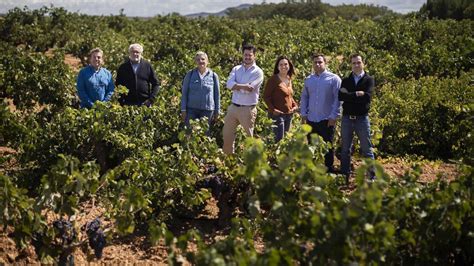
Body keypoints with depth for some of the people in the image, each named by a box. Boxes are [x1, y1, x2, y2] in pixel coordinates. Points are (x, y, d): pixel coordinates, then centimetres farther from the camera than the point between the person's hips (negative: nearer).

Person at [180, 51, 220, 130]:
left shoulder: (213, 76, 4)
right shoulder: (190, 75, 4)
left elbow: (216, 95, 9)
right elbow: (184, 93, 6)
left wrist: (217, 111, 7)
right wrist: (183, 109, 0)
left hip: (207, 110, 0)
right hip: (191, 109, 0)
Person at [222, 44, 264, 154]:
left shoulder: (258, 72, -4)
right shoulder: (236, 69, 10)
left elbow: (248, 89, -17)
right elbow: (229, 83, -8)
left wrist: (236, 86, -6)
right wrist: (243, 86, -18)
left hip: (248, 109, -5)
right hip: (233, 107, 5)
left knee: (250, 137, 4)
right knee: (227, 134, 7)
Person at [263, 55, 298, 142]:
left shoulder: (289, 80, 12)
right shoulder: (273, 79, -10)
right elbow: (266, 96, -10)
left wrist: (295, 106, 7)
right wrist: (273, 109, -18)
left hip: (289, 114, 8)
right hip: (278, 114, -8)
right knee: (280, 139, -10)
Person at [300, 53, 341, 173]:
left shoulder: (333, 79, -5)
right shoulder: (308, 79, 9)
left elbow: (337, 99, -8)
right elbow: (304, 97, 14)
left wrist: (333, 116, -13)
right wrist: (303, 114, 5)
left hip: (327, 120, -4)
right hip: (311, 120, 5)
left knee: (328, 147, 4)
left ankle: (329, 169, 13)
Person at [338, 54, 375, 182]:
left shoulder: (369, 80, 2)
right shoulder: (345, 80, 9)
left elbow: (367, 97, -15)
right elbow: (340, 96, -7)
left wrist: (348, 95, -10)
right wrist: (357, 94, -13)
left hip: (362, 118, -3)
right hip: (347, 118, 3)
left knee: (367, 150, 1)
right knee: (345, 149, 8)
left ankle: (372, 177, 7)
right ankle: (344, 176, 15)